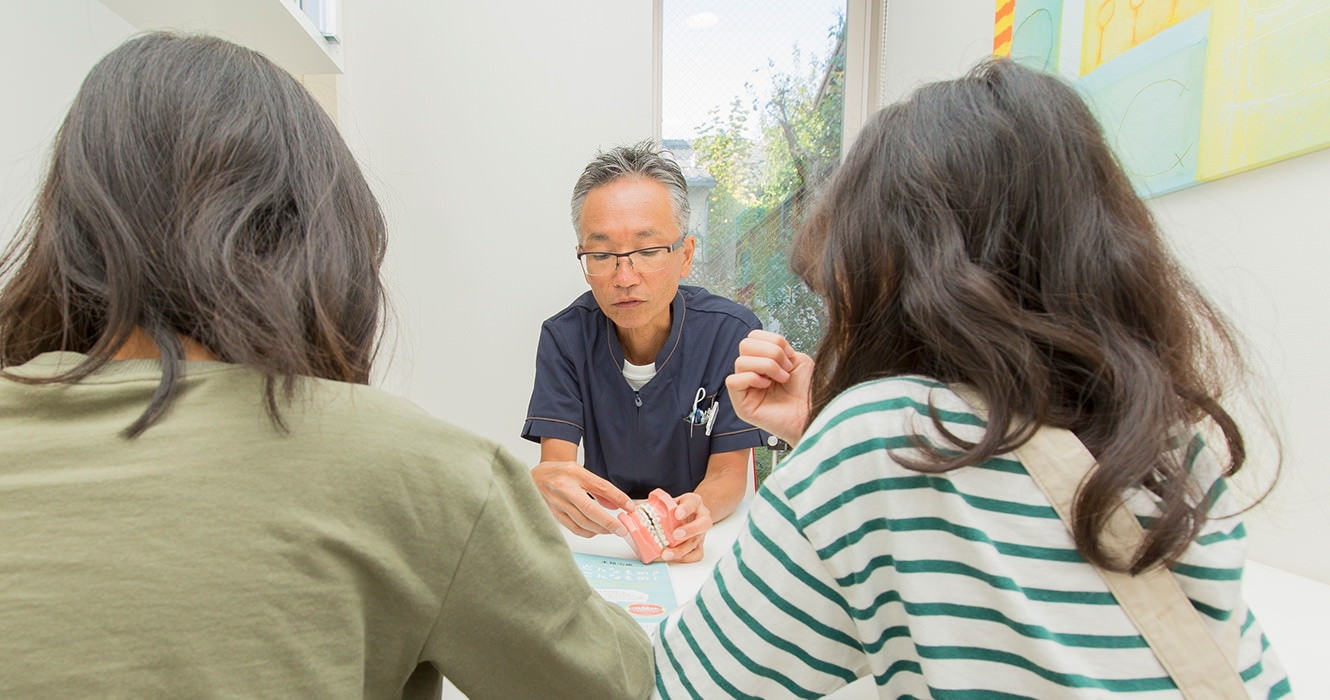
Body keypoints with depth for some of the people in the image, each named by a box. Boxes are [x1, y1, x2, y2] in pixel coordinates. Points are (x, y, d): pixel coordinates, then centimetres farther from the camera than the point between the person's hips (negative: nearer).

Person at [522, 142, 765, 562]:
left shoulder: (732, 333, -14)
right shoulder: (564, 337, -9)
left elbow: (729, 474, -10)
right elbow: (555, 461, -14)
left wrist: (694, 513, -32)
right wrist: (544, 481, -37)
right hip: (598, 536, 1)